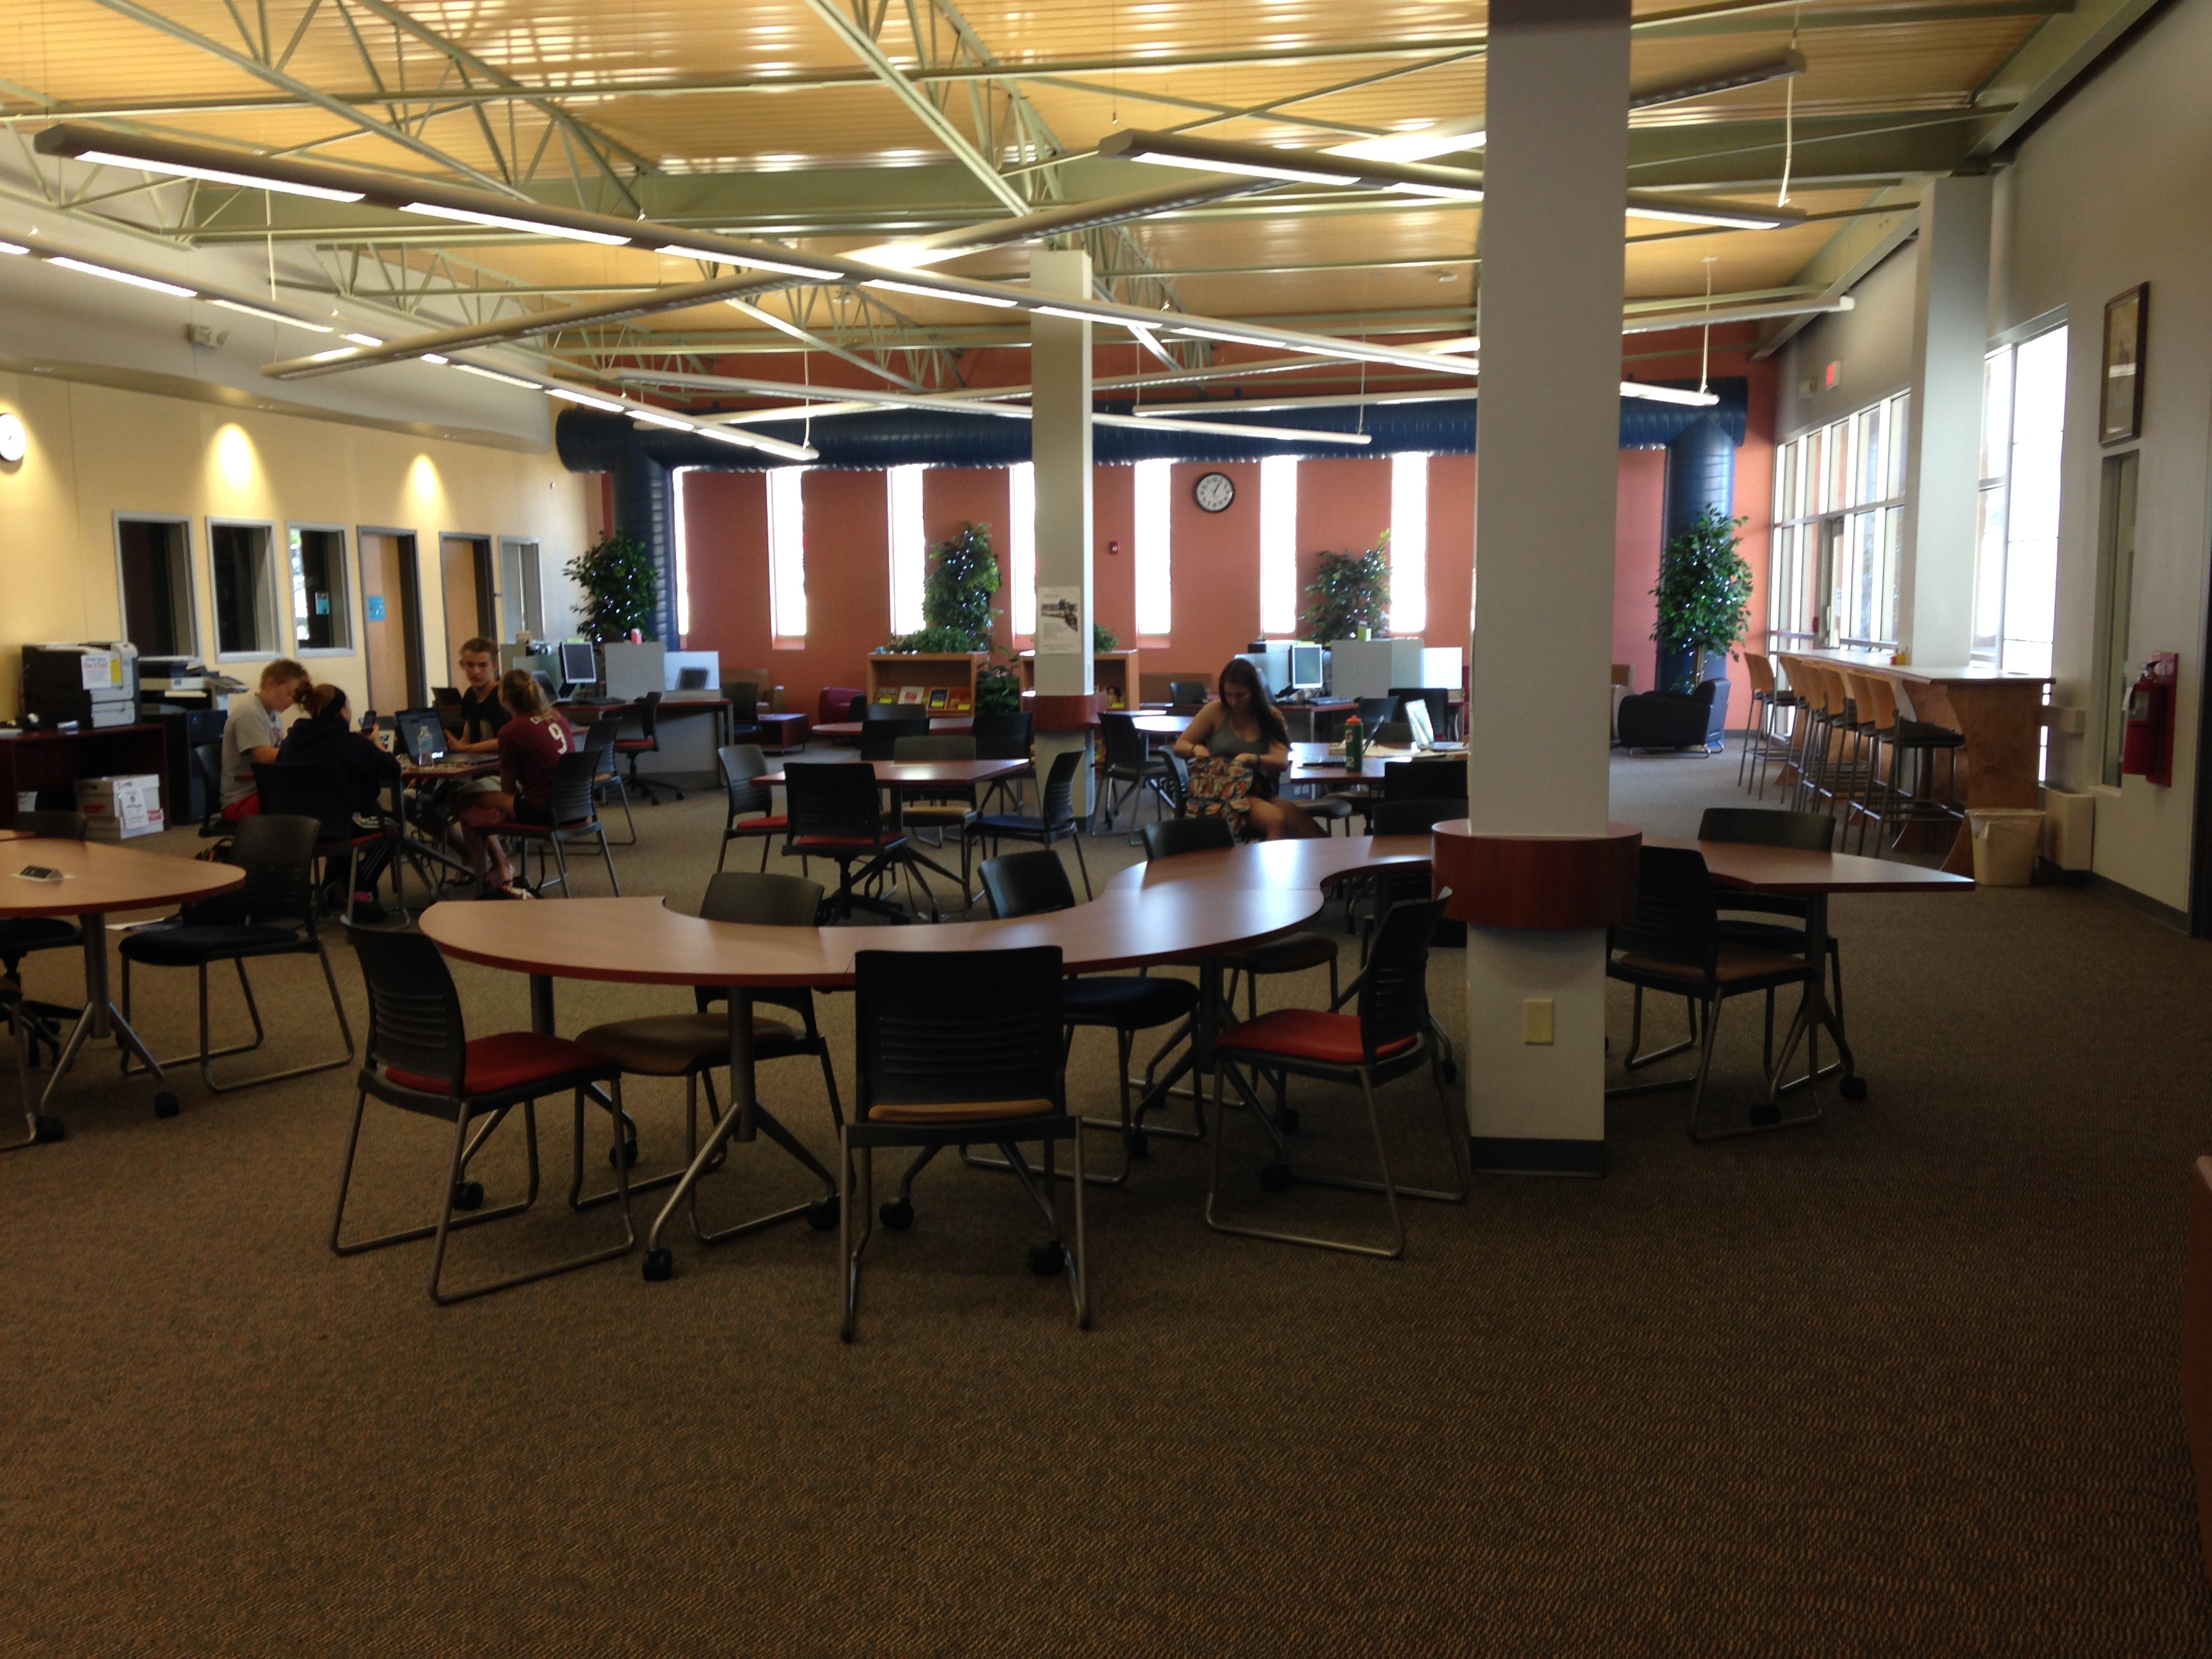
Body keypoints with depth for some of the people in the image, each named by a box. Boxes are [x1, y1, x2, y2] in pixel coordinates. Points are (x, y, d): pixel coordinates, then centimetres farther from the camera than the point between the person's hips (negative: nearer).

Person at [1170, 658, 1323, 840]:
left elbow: (1282, 761, -6)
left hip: (1259, 793, 2)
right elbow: (1180, 746, 9)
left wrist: (1253, 759, -27)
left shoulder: (1271, 717, 8)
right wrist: (1197, 749, -15)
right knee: (1277, 820, -33)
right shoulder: (1216, 711, 4)